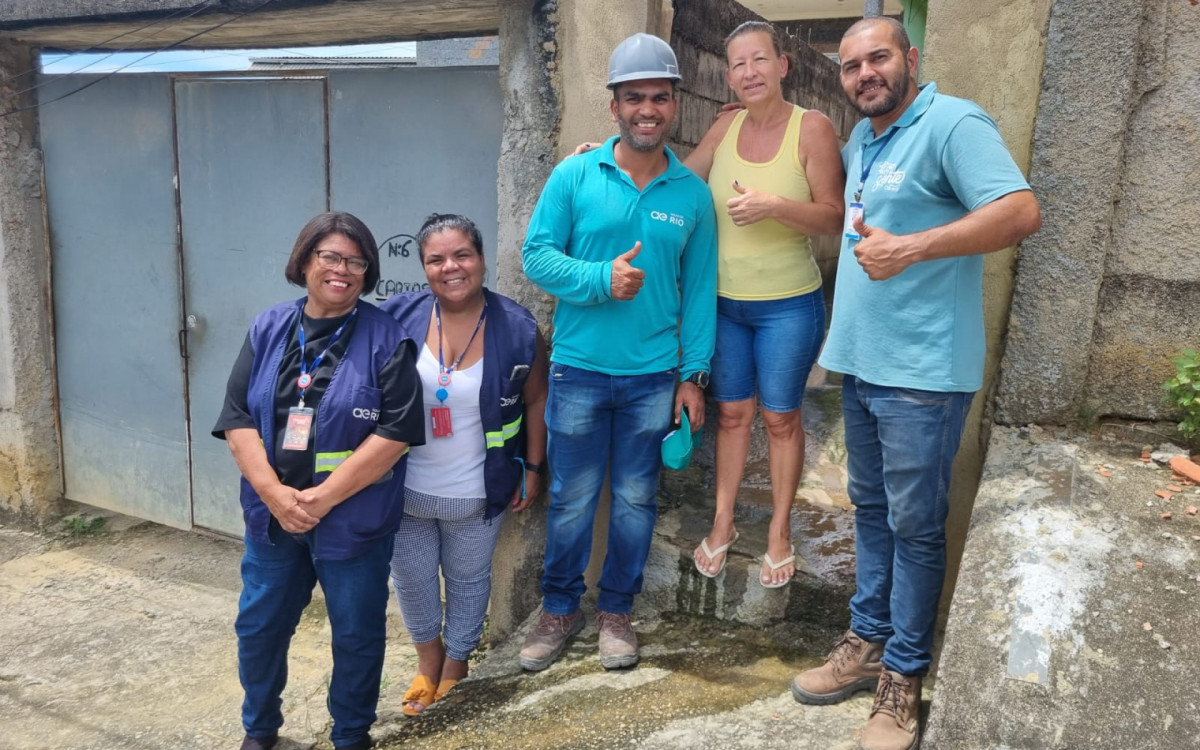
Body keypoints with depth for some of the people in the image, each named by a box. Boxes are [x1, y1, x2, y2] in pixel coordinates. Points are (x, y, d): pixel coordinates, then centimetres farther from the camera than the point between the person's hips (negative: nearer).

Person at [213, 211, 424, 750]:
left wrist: (323, 497, -17)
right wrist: (275, 494, -15)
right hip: (273, 515, 4)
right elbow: (238, 419, -1)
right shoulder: (267, 329, 3)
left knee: (356, 634, 11)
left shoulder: (386, 339, -9)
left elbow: (397, 431, -15)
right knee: (259, 626, 17)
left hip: (354, 520, -3)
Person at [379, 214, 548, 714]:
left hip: (475, 493, -1)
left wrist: (532, 469, 0)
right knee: (410, 578, 18)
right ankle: (428, 656, 47)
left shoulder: (516, 328, -12)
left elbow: (535, 400, -1)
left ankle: (455, 665, 45)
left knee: (468, 580, 19)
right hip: (404, 487, 1)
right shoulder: (397, 318, -12)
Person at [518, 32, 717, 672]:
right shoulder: (573, 177, -2)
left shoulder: (693, 194, 2)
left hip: (654, 376, 1)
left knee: (636, 500, 12)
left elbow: (699, 290, 4)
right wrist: (601, 279, -19)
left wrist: (693, 374, 0)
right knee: (571, 498, 9)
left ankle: (616, 610, 31)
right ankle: (560, 608, 29)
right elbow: (537, 256, -4)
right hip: (578, 370, -1)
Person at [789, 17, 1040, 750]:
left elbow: (1022, 212, -22)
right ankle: (867, 641, 30)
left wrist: (910, 248, -24)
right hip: (860, 361, 8)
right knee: (870, 509, 16)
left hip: (922, 371, -8)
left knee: (914, 524, 2)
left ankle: (904, 672, 16)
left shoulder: (953, 123, -10)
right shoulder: (860, 140, 15)